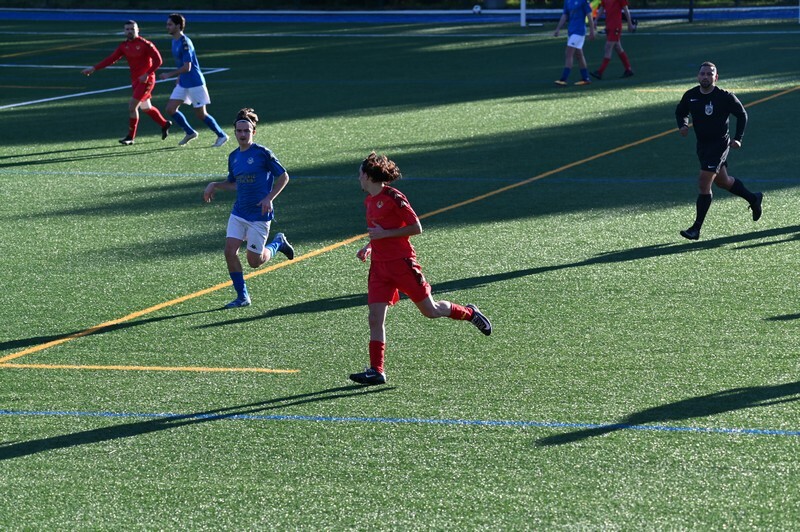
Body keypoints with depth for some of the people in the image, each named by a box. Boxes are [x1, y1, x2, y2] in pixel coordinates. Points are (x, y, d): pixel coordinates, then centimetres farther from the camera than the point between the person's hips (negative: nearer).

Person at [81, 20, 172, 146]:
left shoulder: (145, 44, -13)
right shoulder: (124, 46, 5)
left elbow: (157, 60, -13)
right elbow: (111, 59, 2)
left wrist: (147, 74, -21)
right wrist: (94, 68, -5)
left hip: (146, 80, -7)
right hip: (135, 80, 7)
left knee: (132, 106, -14)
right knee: (146, 108, 18)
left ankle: (130, 137, -5)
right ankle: (164, 124, 40)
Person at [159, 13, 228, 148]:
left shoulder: (185, 43, -21)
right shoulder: (175, 41, 8)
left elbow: (187, 67, -24)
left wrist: (169, 75, -20)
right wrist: (178, 78, 19)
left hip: (194, 83, -9)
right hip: (183, 84, 9)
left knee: (201, 114, -2)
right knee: (170, 109, 2)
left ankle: (222, 136, 13)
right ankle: (190, 133, 15)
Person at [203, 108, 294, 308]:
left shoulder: (262, 153, -11)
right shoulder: (233, 157, 8)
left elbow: (283, 176, -7)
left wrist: (269, 198, -16)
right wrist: (214, 185, 7)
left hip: (259, 215, -6)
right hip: (238, 212, 6)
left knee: (254, 261, 0)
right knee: (230, 252, -8)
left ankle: (278, 243, 30)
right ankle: (242, 296, 5)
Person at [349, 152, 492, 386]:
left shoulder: (393, 197, -14)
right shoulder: (369, 200, 12)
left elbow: (416, 228, -15)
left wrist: (384, 234, -18)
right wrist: (369, 247, 10)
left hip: (402, 262, -7)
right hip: (379, 266, 7)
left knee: (430, 310, 4)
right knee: (375, 318, -4)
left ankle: (469, 313, 30)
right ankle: (376, 371, -4)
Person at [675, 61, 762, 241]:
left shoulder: (725, 97, -15)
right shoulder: (690, 96, -2)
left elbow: (742, 115, -2)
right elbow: (680, 112, 15)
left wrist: (737, 138, -7)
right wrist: (683, 125, -6)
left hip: (720, 144, -7)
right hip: (702, 144, 7)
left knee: (703, 184, -14)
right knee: (722, 181, 21)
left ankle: (696, 229, -9)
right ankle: (754, 199, 45)